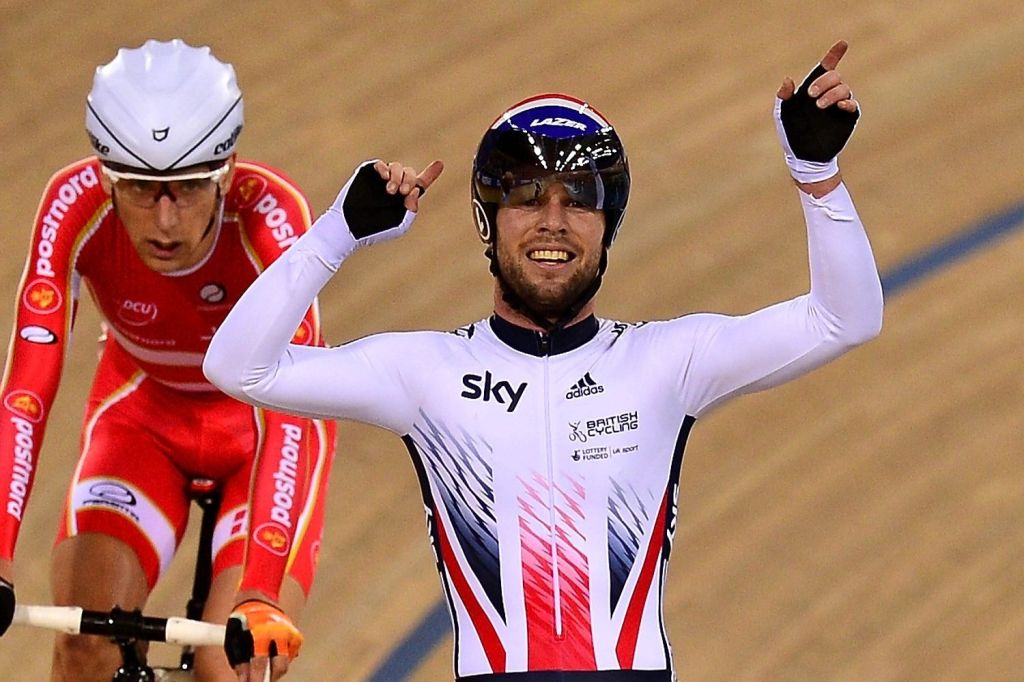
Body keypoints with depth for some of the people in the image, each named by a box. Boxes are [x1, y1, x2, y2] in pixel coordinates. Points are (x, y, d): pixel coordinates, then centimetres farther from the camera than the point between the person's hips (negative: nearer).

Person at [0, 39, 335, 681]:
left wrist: (261, 595, -53)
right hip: (142, 415, 2)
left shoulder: (268, 214, -34)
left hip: (262, 425, -2)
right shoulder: (76, 207, -30)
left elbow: (293, 407, -41)